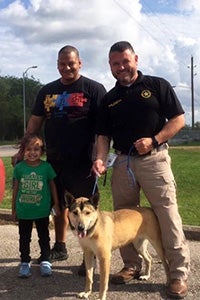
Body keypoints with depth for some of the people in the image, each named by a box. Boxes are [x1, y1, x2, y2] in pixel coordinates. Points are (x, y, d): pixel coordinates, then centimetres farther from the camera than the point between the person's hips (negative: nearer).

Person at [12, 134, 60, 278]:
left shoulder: (46, 167, -8)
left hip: (42, 210, -1)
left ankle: (45, 261, 26)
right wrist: (14, 209, 6)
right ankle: (25, 262, 26)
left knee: (44, 236, 13)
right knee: (24, 238, 13)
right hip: (24, 211, 1)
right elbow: (16, 189, 2)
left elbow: (52, 186, 2)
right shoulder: (19, 167, -6)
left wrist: (56, 204, 5)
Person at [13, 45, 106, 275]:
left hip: (82, 162, -5)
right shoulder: (47, 91, 14)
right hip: (54, 161, 5)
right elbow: (35, 122, 16)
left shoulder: (93, 89, -2)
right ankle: (59, 248, 32)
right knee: (58, 205, 16)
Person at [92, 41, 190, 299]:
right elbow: (104, 135, 9)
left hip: (154, 159, -4)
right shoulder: (109, 99, 12)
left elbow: (178, 119, -2)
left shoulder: (157, 86, 1)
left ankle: (179, 273, 3)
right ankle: (132, 266, 26)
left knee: (168, 215, -7)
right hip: (122, 161, 5)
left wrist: (154, 140, -15)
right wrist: (100, 159, -10)